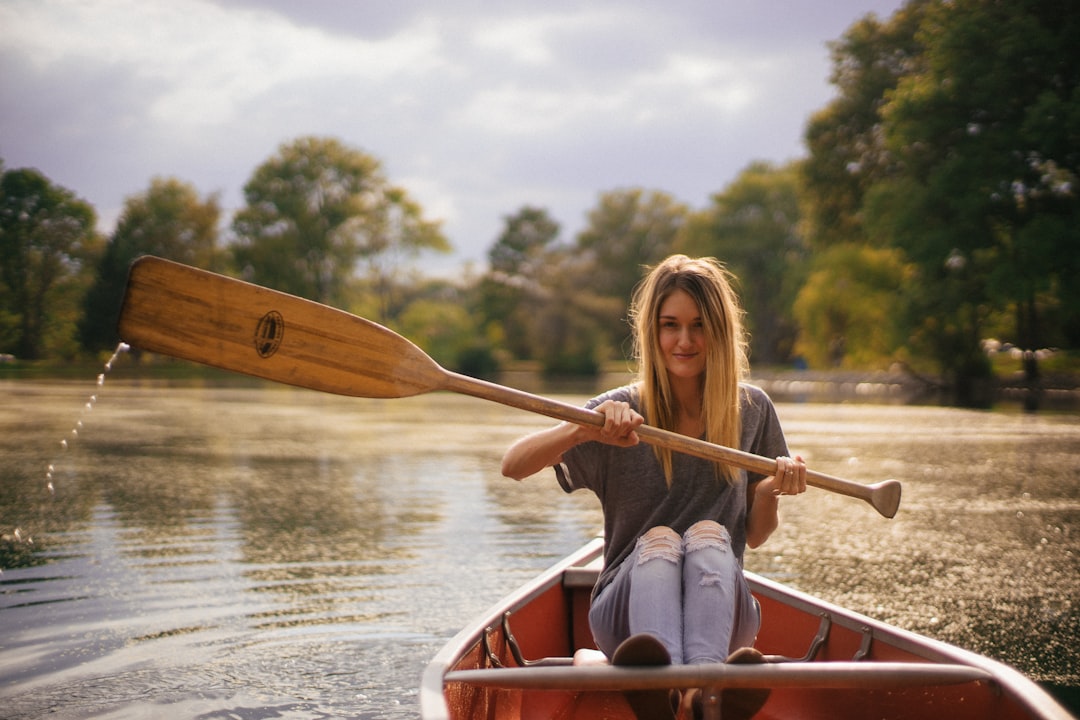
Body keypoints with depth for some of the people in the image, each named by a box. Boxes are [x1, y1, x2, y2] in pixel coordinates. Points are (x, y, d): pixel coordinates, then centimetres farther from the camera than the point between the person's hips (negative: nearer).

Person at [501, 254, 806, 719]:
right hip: (629, 608, -1)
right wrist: (583, 430, -26)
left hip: (718, 607, 1)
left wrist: (771, 491, -10)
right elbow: (513, 466, -10)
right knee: (658, 539, -32)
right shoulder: (621, 411, 1)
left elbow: (755, 536, 11)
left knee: (709, 534, -29)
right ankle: (663, 675, -63)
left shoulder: (751, 410, 7)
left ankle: (706, 673, -59)